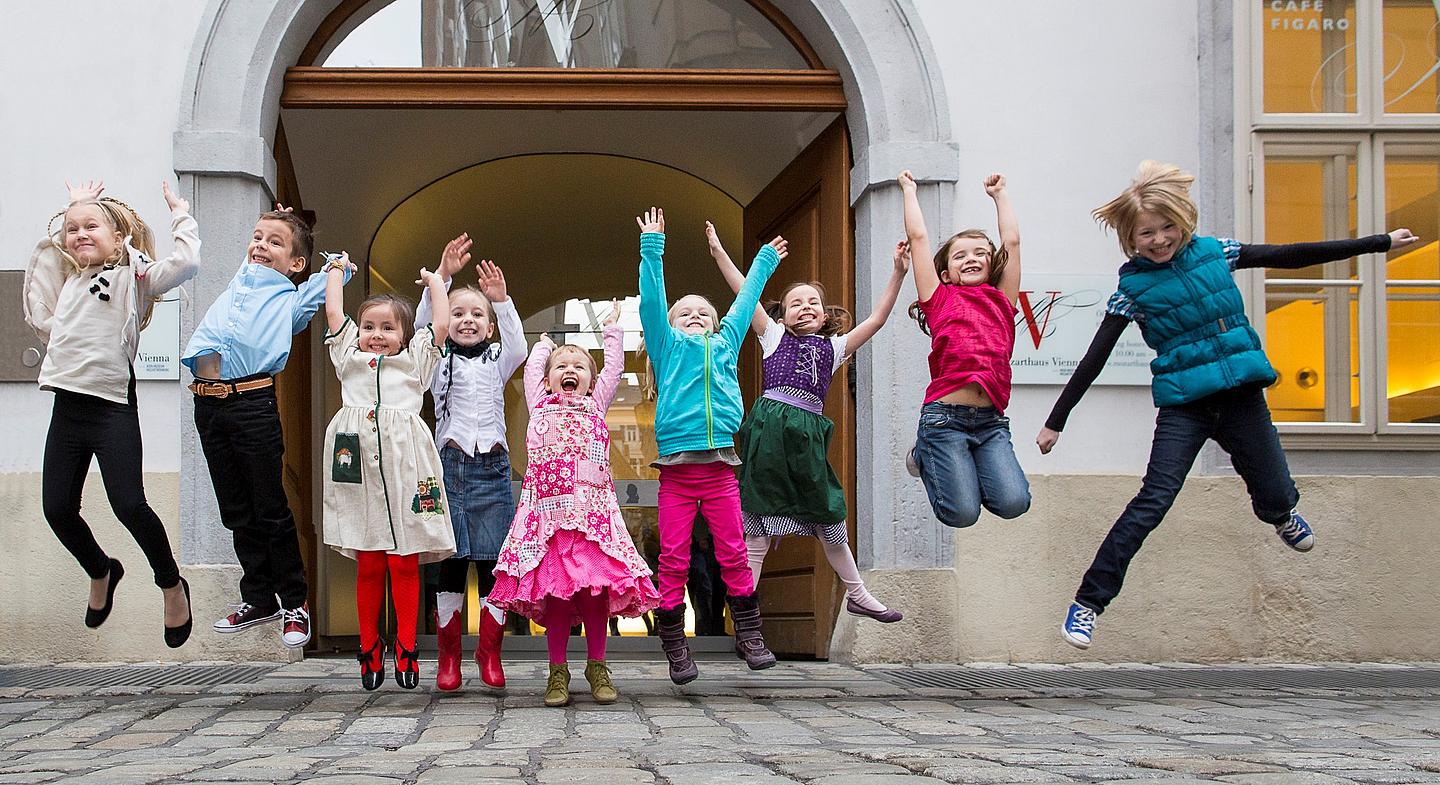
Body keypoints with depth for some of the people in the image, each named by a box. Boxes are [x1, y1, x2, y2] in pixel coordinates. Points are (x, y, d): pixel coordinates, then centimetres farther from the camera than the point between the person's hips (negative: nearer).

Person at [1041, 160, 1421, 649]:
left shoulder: (1214, 253, 3)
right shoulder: (1134, 288, -4)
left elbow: (1290, 257, 9)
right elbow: (1095, 359, -4)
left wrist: (1381, 242, 12)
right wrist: (1056, 421, -7)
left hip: (1241, 396, 3)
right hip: (1183, 407, -3)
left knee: (1277, 498, 8)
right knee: (1153, 500, -17)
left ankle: (1279, 515, 50)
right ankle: (1088, 603, -13)